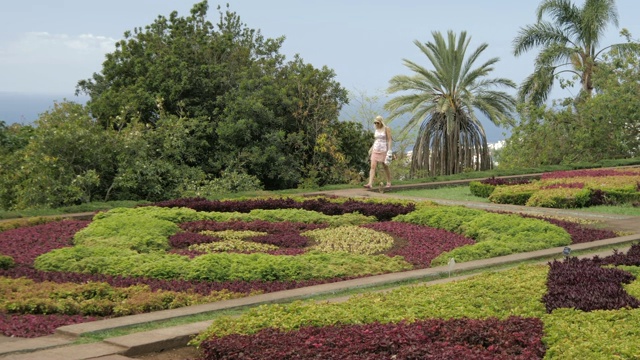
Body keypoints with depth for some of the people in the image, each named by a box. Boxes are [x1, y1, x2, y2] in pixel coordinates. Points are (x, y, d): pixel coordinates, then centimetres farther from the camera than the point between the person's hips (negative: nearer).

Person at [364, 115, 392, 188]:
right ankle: (370, 184, -17)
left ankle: (389, 183, 23)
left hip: (383, 150, -5)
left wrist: (389, 150, -18)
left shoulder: (386, 129, -8)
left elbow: (389, 140, -11)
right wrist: (372, 148, 18)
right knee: (372, 167, -8)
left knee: (386, 167, 6)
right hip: (375, 150, 5)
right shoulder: (376, 129, 10)